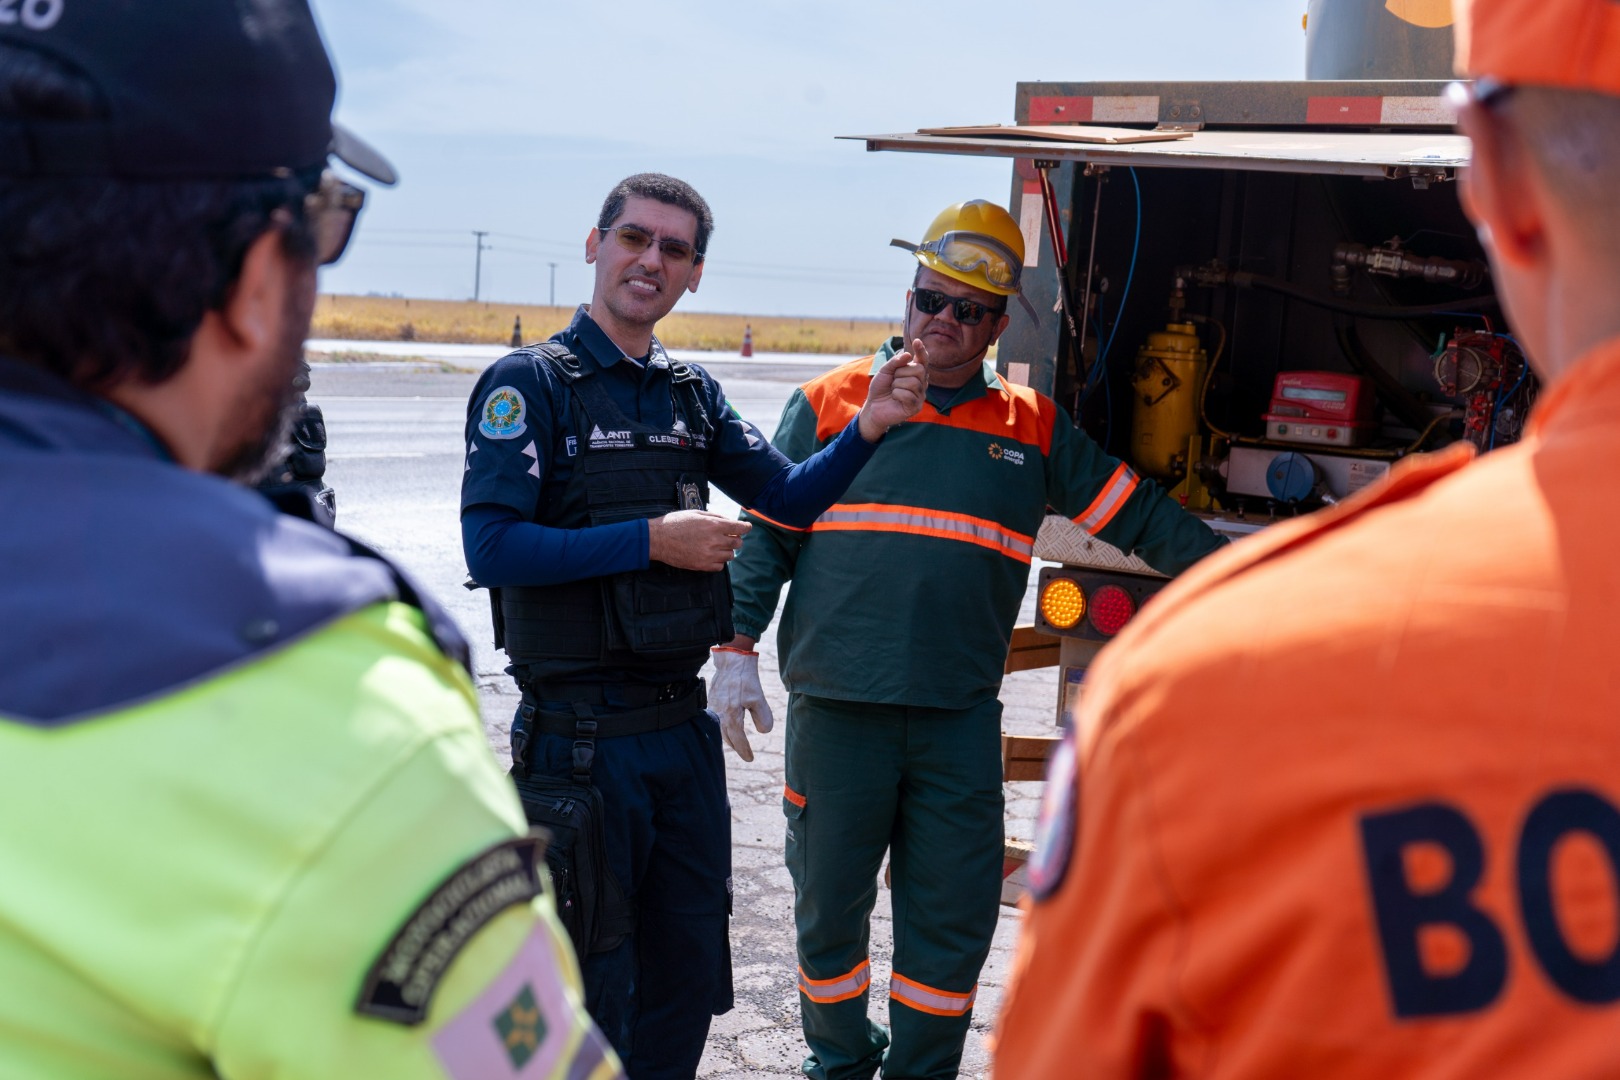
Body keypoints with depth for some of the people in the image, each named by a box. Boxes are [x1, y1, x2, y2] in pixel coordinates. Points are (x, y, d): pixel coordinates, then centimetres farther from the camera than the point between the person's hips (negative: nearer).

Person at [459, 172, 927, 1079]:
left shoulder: (693, 394, 10)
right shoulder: (530, 384, -9)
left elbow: (789, 496, 10)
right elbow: (492, 547, -17)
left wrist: (869, 428, -7)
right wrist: (651, 540, -18)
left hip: (684, 728, 6)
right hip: (580, 733, -6)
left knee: (687, 976, 16)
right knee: (589, 982, 4)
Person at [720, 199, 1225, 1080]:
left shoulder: (1033, 428, 11)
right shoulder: (830, 402, 6)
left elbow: (1137, 515, 16)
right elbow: (765, 535, 8)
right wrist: (736, 647, 0)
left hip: (961, 716, 1)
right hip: (837, 708, -1)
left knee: (954, 916, 3)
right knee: (829, 902, 9)